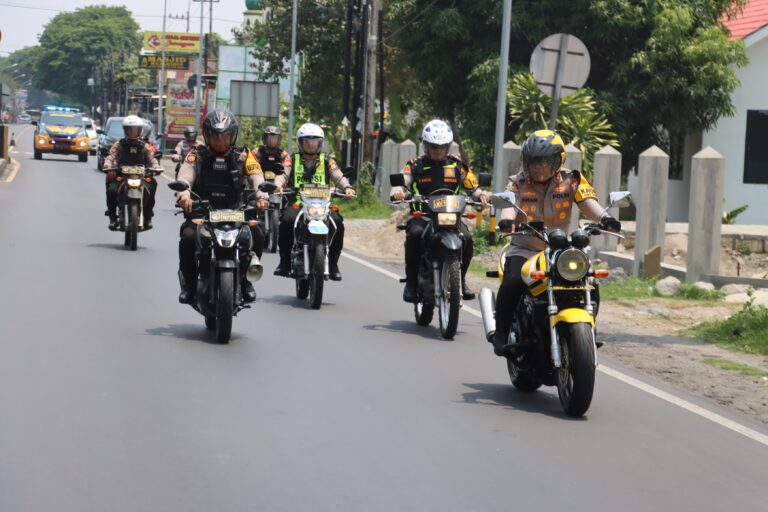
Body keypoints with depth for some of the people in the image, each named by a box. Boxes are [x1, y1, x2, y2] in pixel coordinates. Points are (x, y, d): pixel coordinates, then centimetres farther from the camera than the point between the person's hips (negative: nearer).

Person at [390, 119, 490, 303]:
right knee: (415, 234, -34)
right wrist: (397, 192, -29)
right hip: (421, 215, -2)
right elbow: (401, 182, -5)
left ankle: (460, 278, -1)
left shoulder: (457, 165, 12)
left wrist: (481, 195, -11)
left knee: (466, 238, -26)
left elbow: (472, 186, 11)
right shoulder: (415, 166, 6)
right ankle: (411, 281, -19)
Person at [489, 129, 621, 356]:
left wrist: (604, 218, -31)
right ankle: (501, 333, -16)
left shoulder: (571, 181, 5)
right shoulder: (518, 183, 4)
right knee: (513, 281, -30)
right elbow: (509, 202, -14)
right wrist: (506, 220, -38)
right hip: (523, 249, -2)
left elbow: (587, 201, -10)